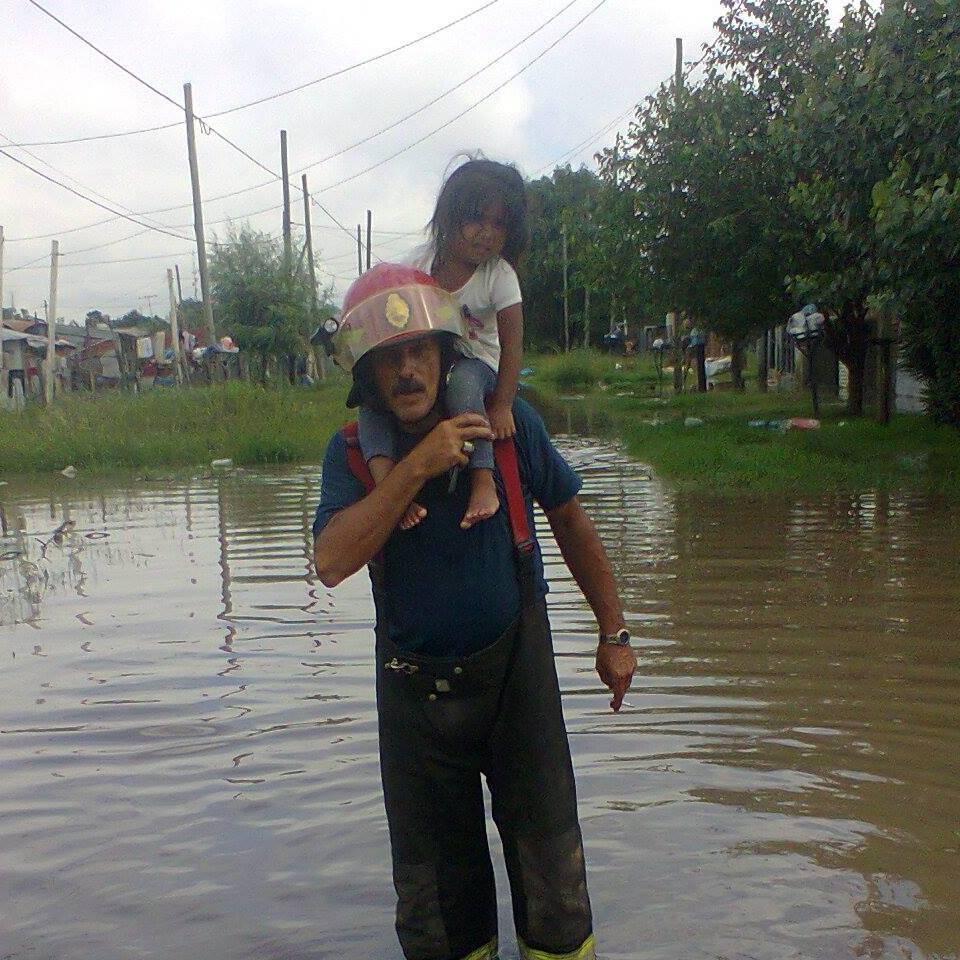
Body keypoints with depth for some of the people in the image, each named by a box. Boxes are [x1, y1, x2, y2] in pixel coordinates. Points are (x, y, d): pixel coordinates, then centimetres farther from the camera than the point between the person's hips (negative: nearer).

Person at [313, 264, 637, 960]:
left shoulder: (508, 424, -10)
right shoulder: (353, 453, -10)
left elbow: (570, 519, 3)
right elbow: (332, 562, -26)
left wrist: (614, 633, 6)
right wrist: (416, 467, -32)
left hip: (517, 665, 0)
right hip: (415, 686, 1)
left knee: (548, 846, 7)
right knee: (434, 871, 14)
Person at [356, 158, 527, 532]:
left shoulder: (499, 275, -11)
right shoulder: (420, 265, -5)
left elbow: (512, 344, -13)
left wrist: (501, 406, -21)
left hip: (478, 365, -3)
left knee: (463, 381, -39)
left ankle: (483, 479, -40)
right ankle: (387, 482, -43)